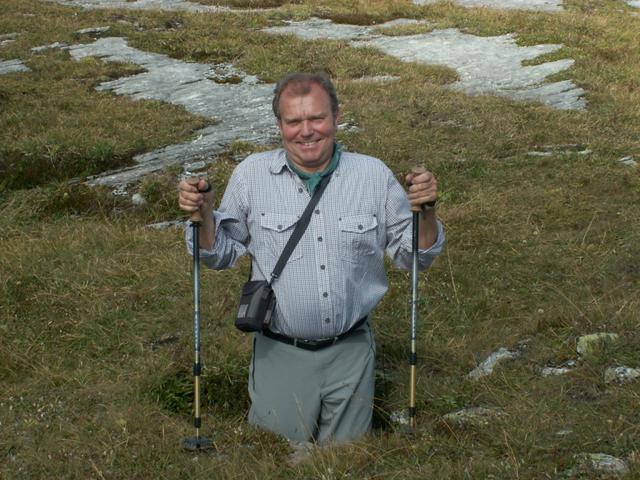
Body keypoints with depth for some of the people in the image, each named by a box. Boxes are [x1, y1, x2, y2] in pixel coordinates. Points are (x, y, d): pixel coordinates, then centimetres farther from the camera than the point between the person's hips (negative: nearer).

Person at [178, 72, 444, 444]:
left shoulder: (374, 175, -5)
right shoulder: (252, 174, -6)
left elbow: (412, 256, 2)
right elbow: (221, 253, 3)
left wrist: (424, 212, -17)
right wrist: (203, 215, -16)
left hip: (351, 349, 1)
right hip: (281, 354, -1)